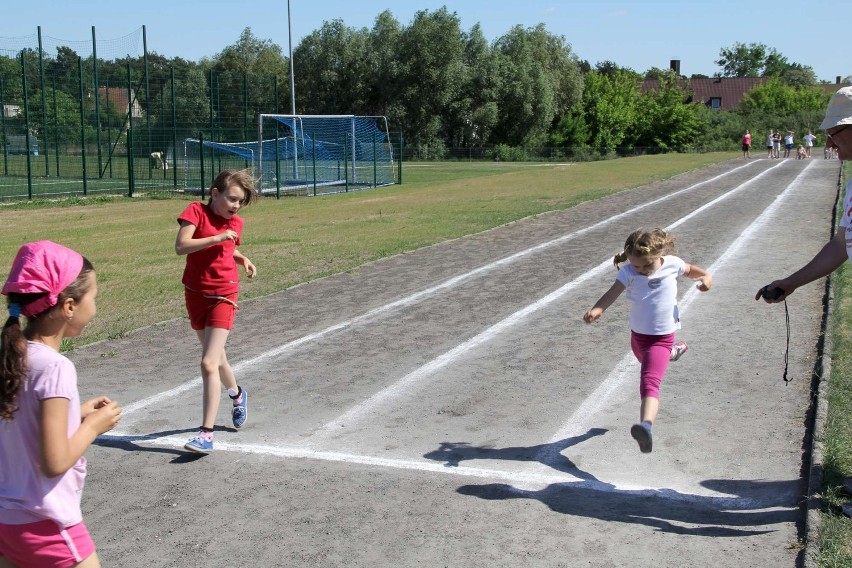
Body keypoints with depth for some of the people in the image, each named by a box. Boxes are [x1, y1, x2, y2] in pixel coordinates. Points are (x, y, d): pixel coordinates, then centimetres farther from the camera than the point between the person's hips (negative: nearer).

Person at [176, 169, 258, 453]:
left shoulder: (236, 223, 2)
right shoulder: (197, 211, -7)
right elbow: (181, 246, -20)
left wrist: (242, 259, 4)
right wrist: (217, 238, -25)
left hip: (223, 297, -1)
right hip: (195, 294, 1)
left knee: (209, 363, -13)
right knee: (216, 357, 19)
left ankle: (206, 433, -12)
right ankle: (237, 394, 49)